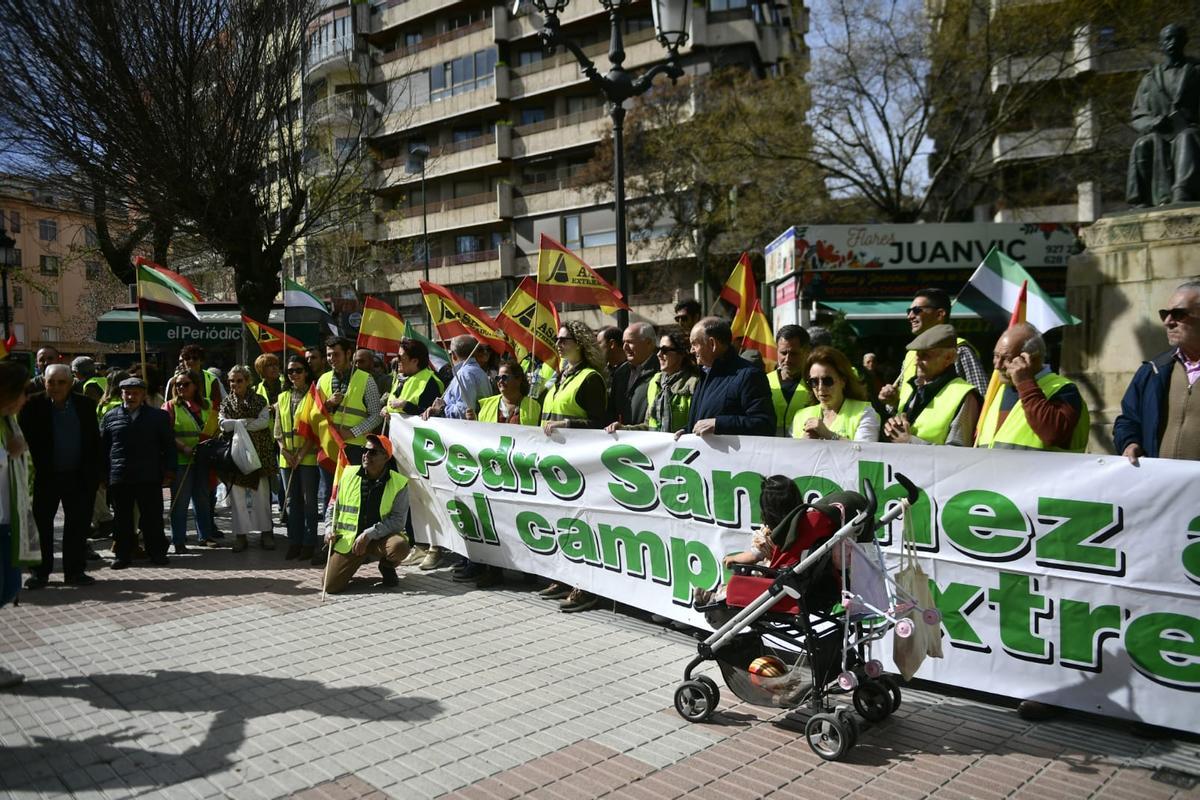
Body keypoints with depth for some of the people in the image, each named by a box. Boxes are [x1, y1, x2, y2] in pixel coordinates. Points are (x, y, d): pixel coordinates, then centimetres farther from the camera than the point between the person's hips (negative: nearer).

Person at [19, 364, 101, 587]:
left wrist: (94, 474, -1)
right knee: (41, 524, 7)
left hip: (78, 476, 2)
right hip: (44, 477, -2)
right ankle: (40, 571, 19)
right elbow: (25, 440, -6)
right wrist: (31, 471, -13)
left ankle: (74, 571, 17)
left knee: (78, 525, 6)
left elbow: (94, 441, 3)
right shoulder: (33, 405, -6)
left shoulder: (85, 405, 1)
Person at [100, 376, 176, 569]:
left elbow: (168, 445, 7)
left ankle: (157, 552, 13)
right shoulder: (110, 417, 9)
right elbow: (102, 448, 12)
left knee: (153, 517, 3)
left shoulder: (159, 416, 6)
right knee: (122, 518, 8)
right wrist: (103, 474, 7)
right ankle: (123, 555, 17)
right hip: (119, 478, 1)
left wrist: (169, 472, 1)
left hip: (150, 477, -1)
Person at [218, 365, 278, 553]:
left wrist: (237, 424, -11)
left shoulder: (259, 401, 6)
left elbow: (265, 421, -10)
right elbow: (224, 424, -8)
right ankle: (240, 535, 8)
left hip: (258, 452, -1)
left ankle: (266, 533, 9)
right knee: (237, 495, 1)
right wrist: (249, 421, -13)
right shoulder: (226, 403, 9)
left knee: (261, 494, 1)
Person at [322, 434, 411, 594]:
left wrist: (368, 535, -21)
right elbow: (334, 506, 15)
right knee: (330, 586, -12)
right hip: (348, 539, 2)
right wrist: (329, 529, -1)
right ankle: (355, 561, 22)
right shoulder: (348, 474, 1)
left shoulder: (399, 483, -9)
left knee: (400, 546, -35)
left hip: (380, 539, -2)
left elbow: (398, 520, -14)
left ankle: (387, 567, 3)